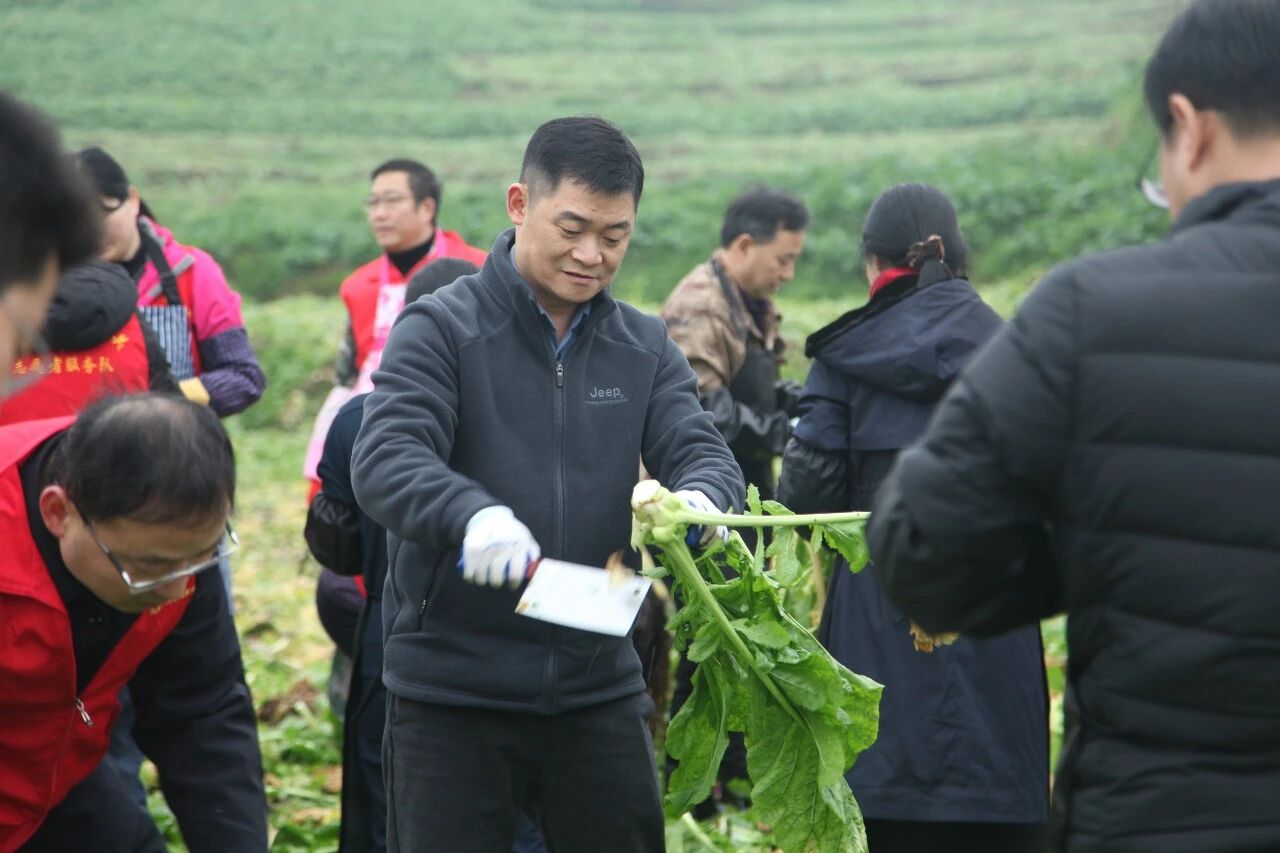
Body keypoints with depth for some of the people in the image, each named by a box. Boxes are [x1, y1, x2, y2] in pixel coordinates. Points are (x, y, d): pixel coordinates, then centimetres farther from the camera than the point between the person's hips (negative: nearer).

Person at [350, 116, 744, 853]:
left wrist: (697, 500, -28)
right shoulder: (441, 329, -6)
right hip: (453, 687, -4)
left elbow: (704, 453, -2)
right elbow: (383, 460, -19)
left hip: (599, 685, 4)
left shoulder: (646, 348, 8)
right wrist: (472, 515, -41)